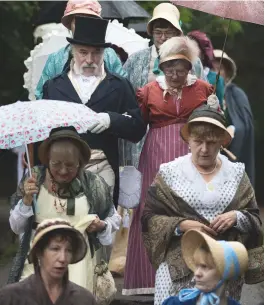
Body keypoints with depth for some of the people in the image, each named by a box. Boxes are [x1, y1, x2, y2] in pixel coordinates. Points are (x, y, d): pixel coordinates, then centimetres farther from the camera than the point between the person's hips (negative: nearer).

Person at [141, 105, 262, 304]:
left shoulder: (236, 174, 9)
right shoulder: (170, 173, 4)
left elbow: (255, 220, 10)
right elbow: (150, 217, 1)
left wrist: (237, 217, -11)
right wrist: (181, 225, -15)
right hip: (179, 265, -1)